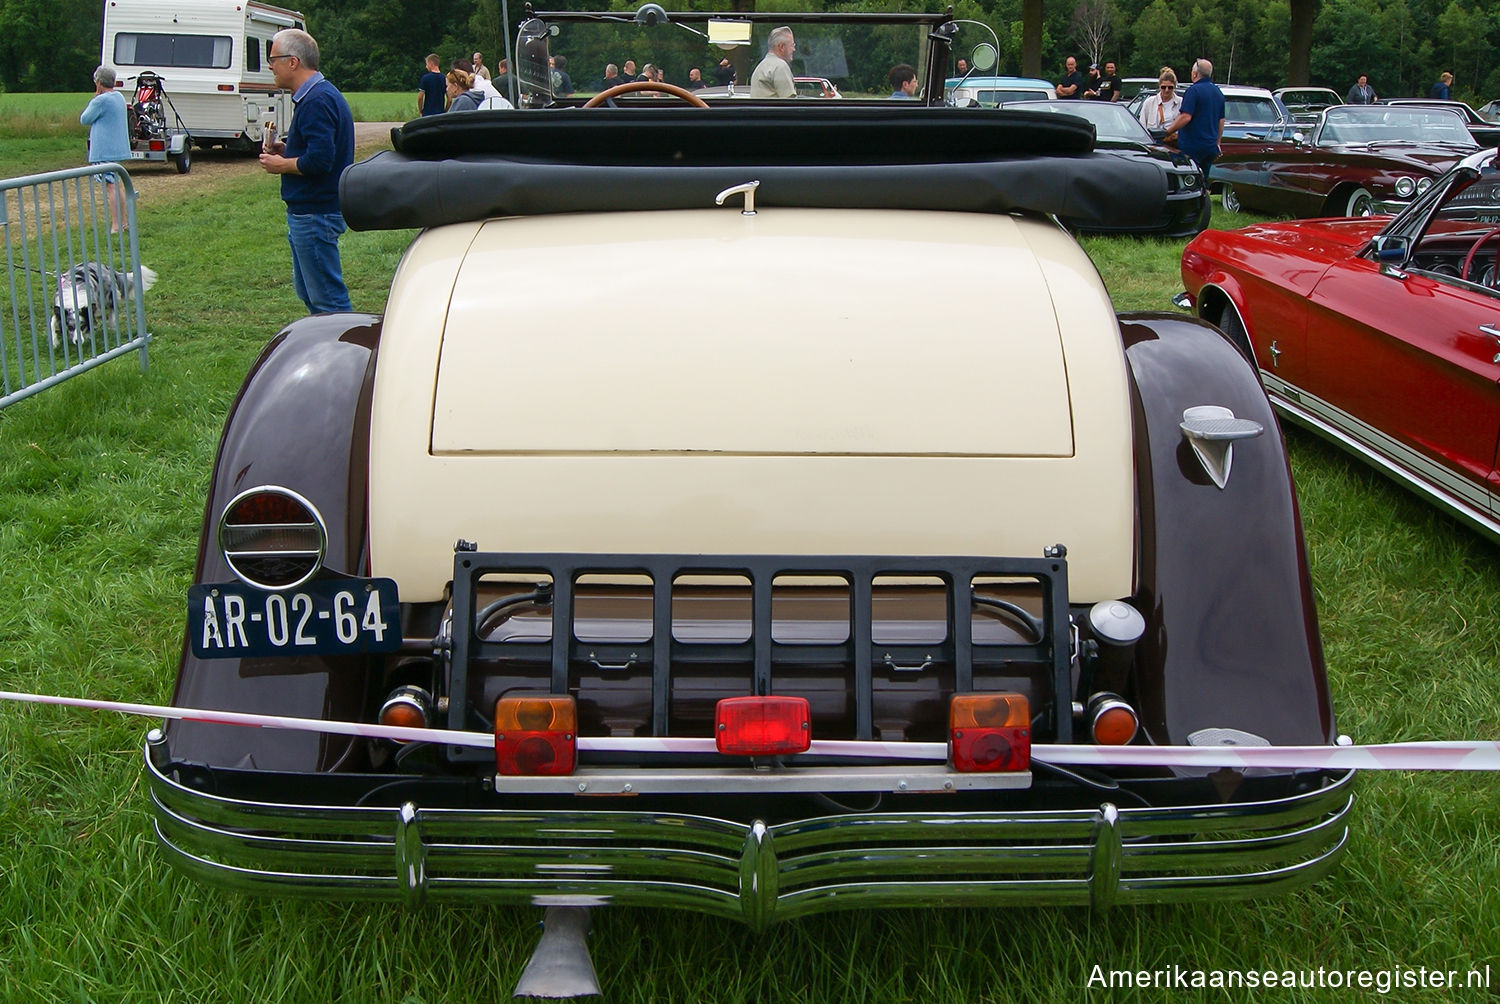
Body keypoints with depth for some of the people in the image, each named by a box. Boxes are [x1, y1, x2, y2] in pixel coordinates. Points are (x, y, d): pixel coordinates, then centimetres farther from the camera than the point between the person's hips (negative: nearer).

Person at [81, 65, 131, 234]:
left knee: (110, 187, -10)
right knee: (117, 185, 18)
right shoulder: (119, 97, 11)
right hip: (118, 148, 10)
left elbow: (84, 120, -6)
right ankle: (122, 222, 26)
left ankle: (115, 226, -13)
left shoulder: (101, 101, -18)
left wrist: (94, 98, -3)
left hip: (105, 151, -10)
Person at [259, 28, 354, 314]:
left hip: (314, 214, -11)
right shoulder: (319, 94, 15)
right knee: (307, 291, 19)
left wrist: (281, 165, -12)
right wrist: (287, 150, 8)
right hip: (307, 212, 11)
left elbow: (319, 161, -28)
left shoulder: (317, 101, -19)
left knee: (327, 298, -6)